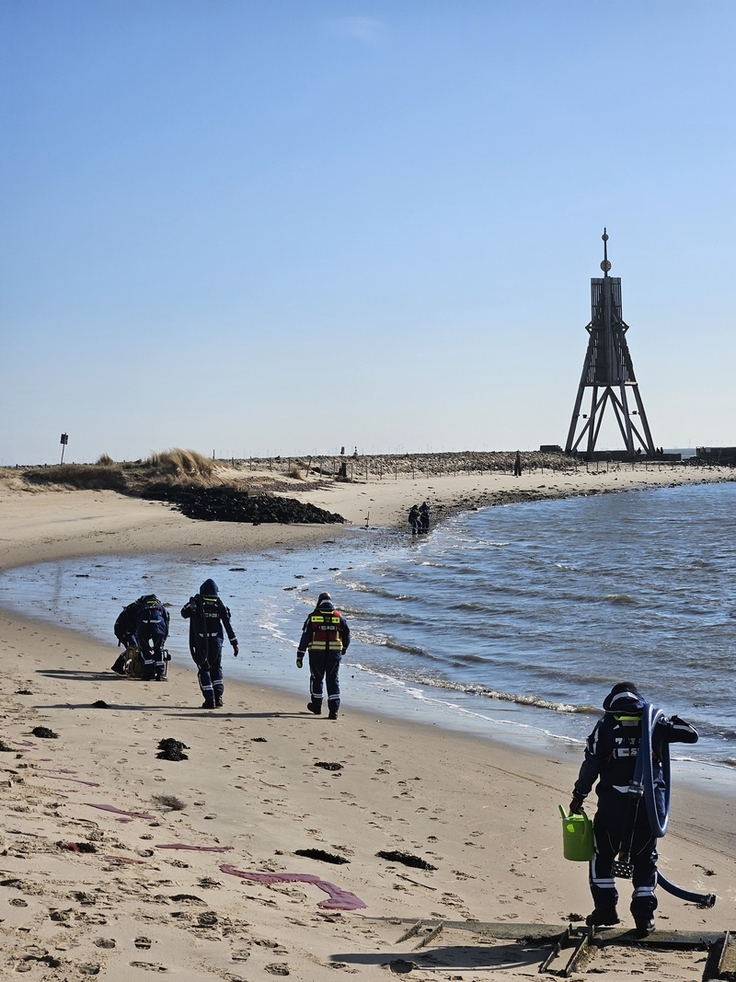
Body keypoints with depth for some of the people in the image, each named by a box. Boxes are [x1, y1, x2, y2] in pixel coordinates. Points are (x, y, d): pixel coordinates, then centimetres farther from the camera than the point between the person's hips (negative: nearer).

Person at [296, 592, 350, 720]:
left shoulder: (313, 617, -2)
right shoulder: (339, 617, 4)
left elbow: (305, 637, -4)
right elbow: (347, 634, 10)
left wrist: (300, 655, -1)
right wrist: (344, 648, 29)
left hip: (316, 653, -1)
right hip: (334, 654, 1)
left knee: (317, 678, 16)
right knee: (333, 680, 3)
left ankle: (316, 706, 29)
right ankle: (333, 709, -6)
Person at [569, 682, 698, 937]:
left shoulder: (605, 726, 2)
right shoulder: (655, 723, 6)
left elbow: (591, 765, -2)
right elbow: (692, 734, 10)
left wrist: (578, 796, 7)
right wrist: (673, 723, 30)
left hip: (613, 802, -2)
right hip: (649, 801, 2)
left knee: (602, 854, 17)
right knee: (644, 858, 14)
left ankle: (605, 908, 16)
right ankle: (644, 917, 12)